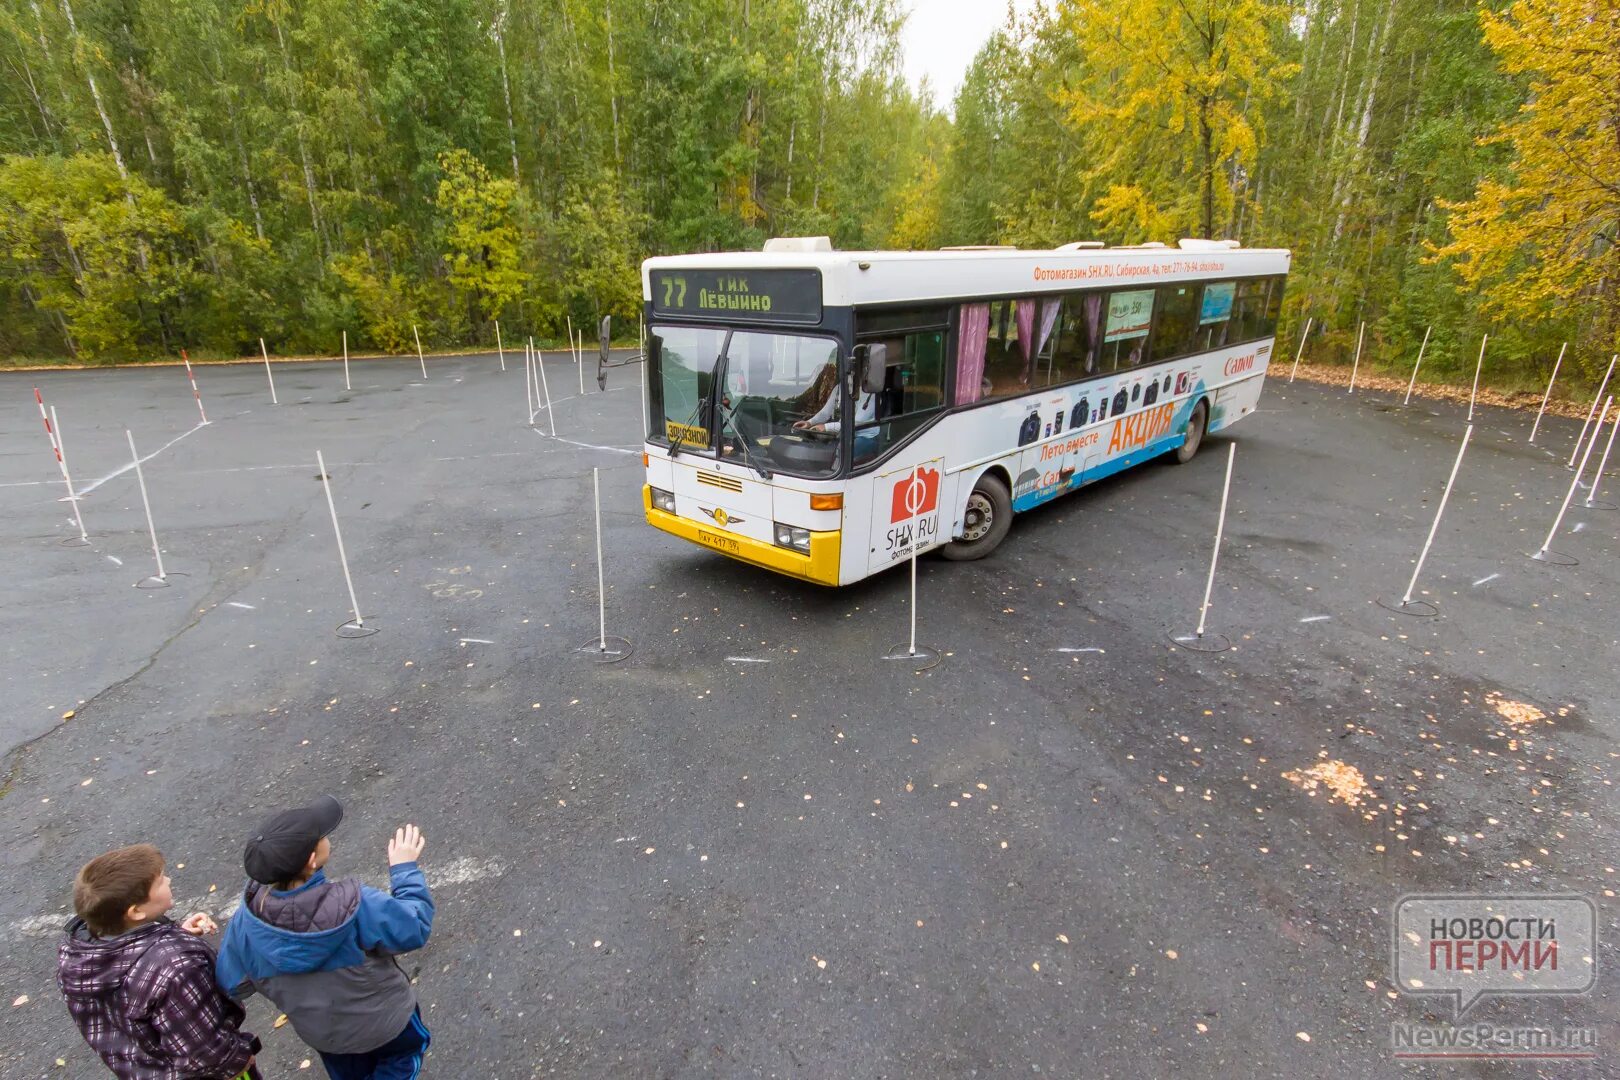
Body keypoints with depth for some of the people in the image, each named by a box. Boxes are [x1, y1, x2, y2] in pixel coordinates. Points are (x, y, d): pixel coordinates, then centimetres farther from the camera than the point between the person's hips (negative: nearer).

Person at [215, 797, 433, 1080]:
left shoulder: (248, 922, -29)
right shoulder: (356, 907, -41)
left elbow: (232, 983, -11)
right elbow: (415, 928, -25)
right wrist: (405, 868, -16)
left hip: (318, 1033, 4)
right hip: (381, 1023, -3)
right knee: (405, 1050, 32)